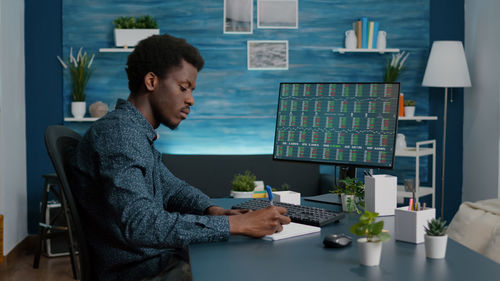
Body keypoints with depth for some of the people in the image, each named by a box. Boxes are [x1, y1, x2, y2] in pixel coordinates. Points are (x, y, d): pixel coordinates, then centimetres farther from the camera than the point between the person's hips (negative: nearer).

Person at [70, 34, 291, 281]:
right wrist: (234, 224, -29)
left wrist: (212, 210, -1)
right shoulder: (116, 133, -20)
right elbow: (139, 225, -31)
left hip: (166, 260, 10)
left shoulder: (139, 134, 13)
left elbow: (172, 187, 21)